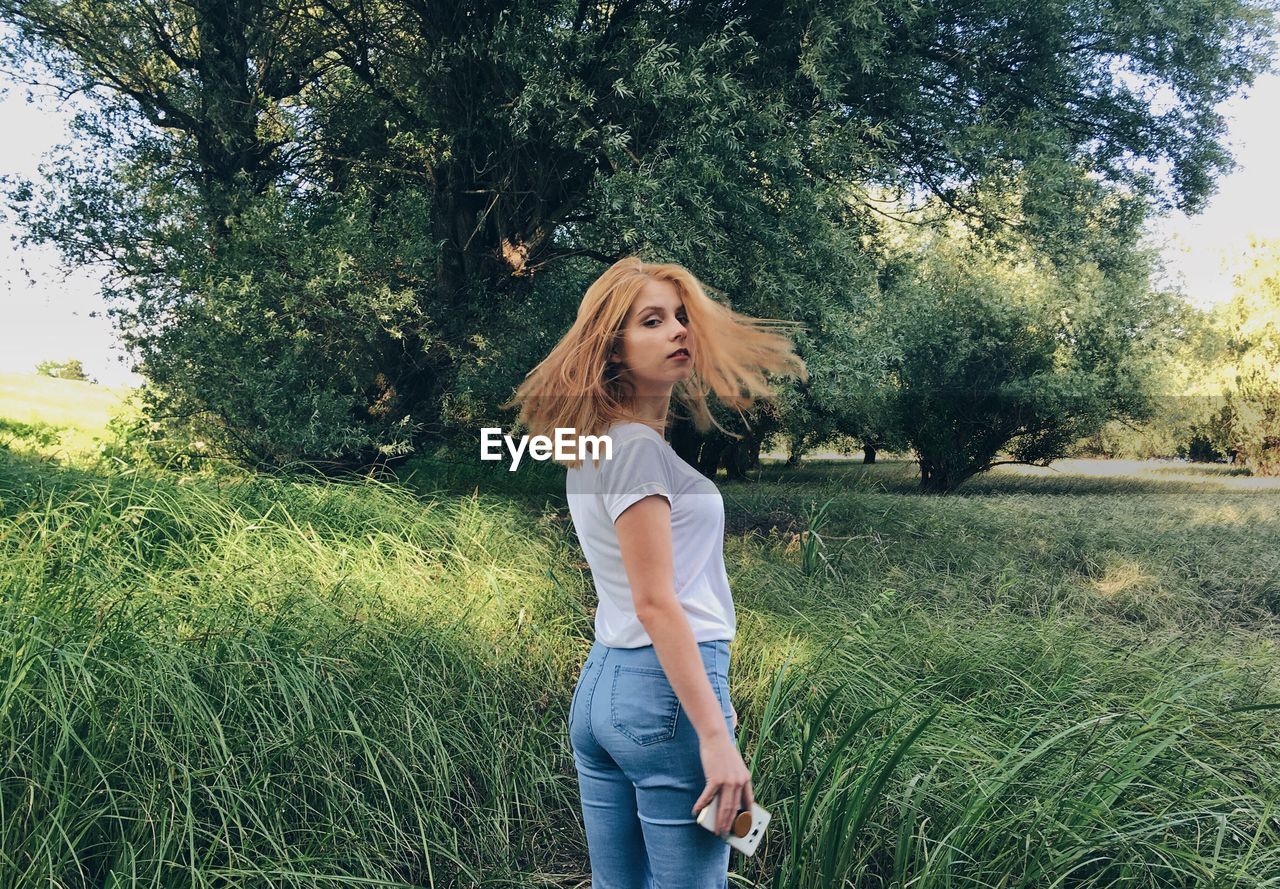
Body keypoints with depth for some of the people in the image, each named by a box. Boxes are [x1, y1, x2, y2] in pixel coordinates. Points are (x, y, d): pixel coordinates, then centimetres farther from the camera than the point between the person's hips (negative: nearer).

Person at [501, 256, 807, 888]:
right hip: (665, 690, -9)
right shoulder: (638, 449, -14)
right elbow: (655, 604, -18)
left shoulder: (594, 448, 14)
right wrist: (714, 733, -19)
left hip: (601, 685, 9)